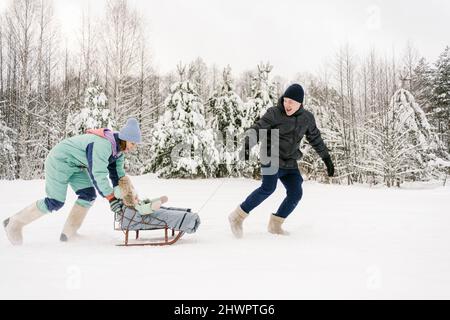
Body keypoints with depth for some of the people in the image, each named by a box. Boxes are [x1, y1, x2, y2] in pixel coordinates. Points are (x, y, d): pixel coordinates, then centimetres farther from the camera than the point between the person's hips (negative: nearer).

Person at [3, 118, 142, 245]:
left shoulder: (119, 149, -2)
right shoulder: (102, 144, -33)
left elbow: (118, 173, 4)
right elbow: (98, 173, -36)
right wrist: (111, 197, -32)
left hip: (76, 165, 9)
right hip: (59, 160, -9)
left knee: (89, 195, -4)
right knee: (56, 202, -10)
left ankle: (68, 234, 3)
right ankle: (14, 223, 6)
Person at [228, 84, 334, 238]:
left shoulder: (307, 118, 5)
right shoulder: (274, 113, -9)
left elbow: (315, 139, 18)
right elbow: (256, 129, -14)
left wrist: (327, 159, 19)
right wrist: (247, 147, -31)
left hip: (290, 164, 6)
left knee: (295, 193, -7)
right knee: (268, 188, -25)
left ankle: (275, 225, 8)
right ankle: (237, 217, -17)